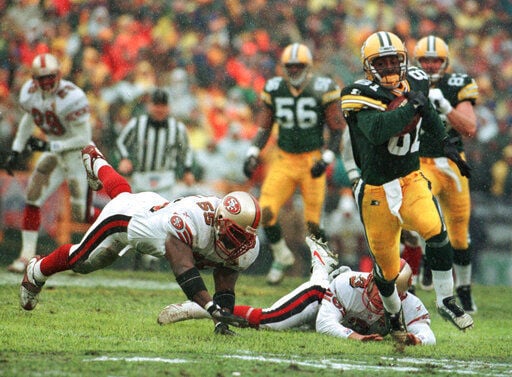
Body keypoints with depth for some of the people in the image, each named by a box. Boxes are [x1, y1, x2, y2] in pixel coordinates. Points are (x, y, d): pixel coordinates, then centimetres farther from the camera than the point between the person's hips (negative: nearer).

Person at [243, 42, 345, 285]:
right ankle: (281, 257, 14)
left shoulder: (322, 90, -7)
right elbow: (265, 126, 12)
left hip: (312, 161, -3)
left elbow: (337, 130, -4)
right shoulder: (274, 90, 3)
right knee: (265, 212, -11)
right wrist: (253, 154, -1)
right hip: (284, 160, 3)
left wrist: (326, 160, -16)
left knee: (313, 222, -5)